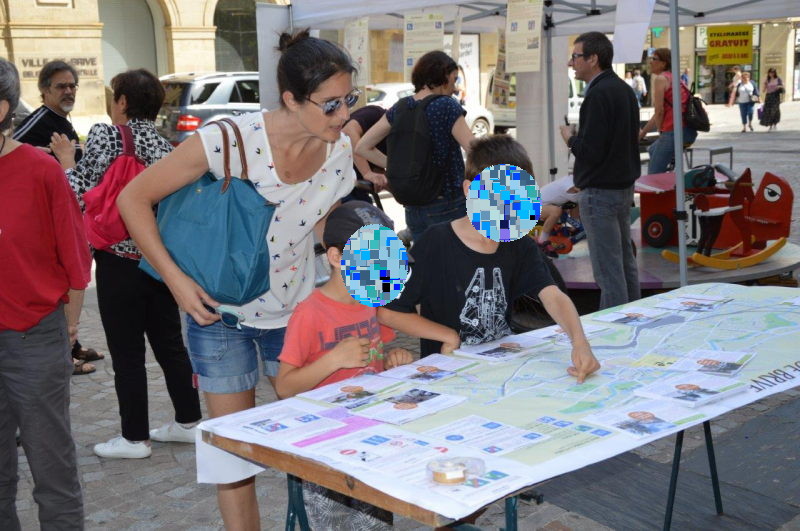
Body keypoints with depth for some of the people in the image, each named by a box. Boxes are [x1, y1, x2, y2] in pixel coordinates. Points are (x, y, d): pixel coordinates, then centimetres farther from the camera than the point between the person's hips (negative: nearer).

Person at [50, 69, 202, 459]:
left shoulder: (105, 136, -10)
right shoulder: (165, 145, 5)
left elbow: (81, 194, -12)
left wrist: (67, 161, 3)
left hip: (119, 261, -6)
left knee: (127, 353, 4)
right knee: (169, 343, 16)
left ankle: (135, 438, 13)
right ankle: (188, 422, 25)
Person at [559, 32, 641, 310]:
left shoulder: (599, 94, -18)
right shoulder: (623, 89, 12)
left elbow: (590, 151, -24)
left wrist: (570, 138, -4)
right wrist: (580, 137, 15)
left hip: (600, 192, -10)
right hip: (624, 186, 11)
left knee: (608, 270, -6)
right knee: (626, 263, 16)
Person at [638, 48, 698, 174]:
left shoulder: (660, 79, -4)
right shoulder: (674, 78, 23)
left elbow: (659, 111, -11)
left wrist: (661, 133, 2)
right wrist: (643, 132, 28)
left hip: (675, 131, -10)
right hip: (690, 131, 10)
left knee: (654, 174, -5)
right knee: (653, 150, 32)